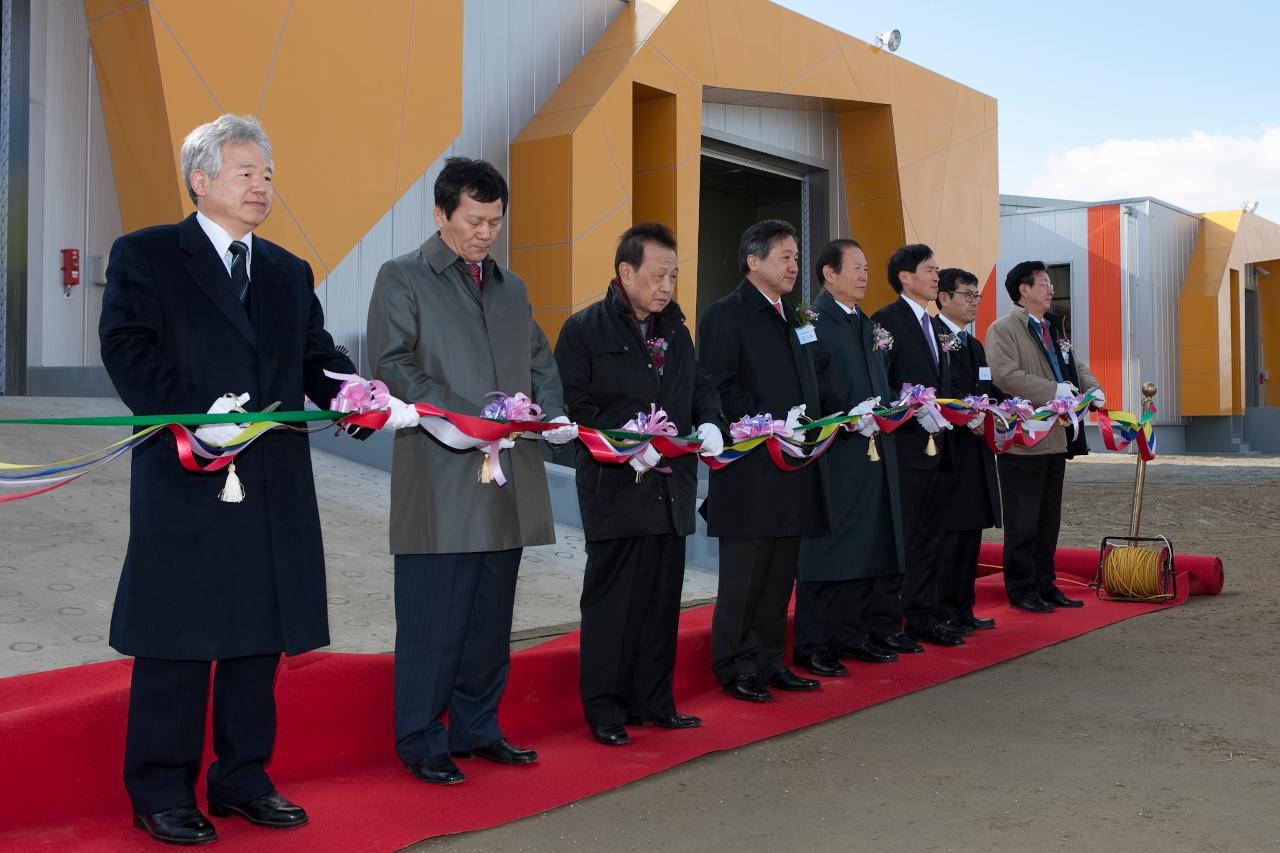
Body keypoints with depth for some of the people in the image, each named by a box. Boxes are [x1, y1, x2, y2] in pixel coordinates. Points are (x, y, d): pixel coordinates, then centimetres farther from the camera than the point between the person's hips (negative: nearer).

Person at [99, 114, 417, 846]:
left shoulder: (290, 273, 17)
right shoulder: (145, 256, 1)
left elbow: (320, 362, 11)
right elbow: (129, 350, -10)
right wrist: (194, 415, -24)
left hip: (275, 487, 5)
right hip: (186, 483, -5)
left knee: (261, 636, 11)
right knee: (178, 640, 2)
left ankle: (243, 778, 24)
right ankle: (161, 792, 15)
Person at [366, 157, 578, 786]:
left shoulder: (511, 288, 19)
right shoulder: (401, 279, -1)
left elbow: (541, 361, 22)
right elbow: (393, 365, -10)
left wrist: (551, 414, 1)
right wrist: (467, 418, -19)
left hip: (508, 482, 6)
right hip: (440, 481, -6)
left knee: (491, 617, 13)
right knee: (433, 620, -2)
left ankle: (476, 729, 26)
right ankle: (421, 743, 11)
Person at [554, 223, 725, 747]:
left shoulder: (675, 329, 14)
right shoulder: (584, 329, -6)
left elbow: (701, 387, 19)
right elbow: (574, 407, -11)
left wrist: (709, 424, -2)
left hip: (671, 486, 6)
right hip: (617, 488, -6)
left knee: (663, 600, 12)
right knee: (612, 601, -1)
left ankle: (654, 701, 23)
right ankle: (605, 710, 10)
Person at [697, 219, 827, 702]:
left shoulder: (792, 317, 18)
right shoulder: (726, 315, -7)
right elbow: (718, 390, -15)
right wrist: (771, 423, -20)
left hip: (793, 469, 8)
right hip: (750, 470, -8)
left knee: (780, 575, 13)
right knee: (744, 577, 1)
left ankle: (770, 662, 23)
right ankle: (736, 668, 11)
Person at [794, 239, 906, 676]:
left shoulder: (865, 324, 18)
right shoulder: (814, 323, -9)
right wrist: (846, 421, -23)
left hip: (873, 453, 9)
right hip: (835, 455, -9)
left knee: (867, 550, 12)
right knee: (827, 550, -4)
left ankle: (851, 635, 22)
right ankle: (811, 647, 4)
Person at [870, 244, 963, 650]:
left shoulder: (936, 326, 18)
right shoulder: (886, 320, -9)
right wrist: (917, 414, -21)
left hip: (934, 446, 9)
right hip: (903, 448, -8)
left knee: (927, 537, 13)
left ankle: (924, 617, 22)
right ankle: (884, 623, 4)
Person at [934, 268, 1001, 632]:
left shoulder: (975, 345, 22)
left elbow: (986, 393, 19)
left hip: (976, 452, 9)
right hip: (948, 451, -9)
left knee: (970, 535, 12)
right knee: (948, 534, -6)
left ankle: (963, 611, 20)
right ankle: (942, 615, 1)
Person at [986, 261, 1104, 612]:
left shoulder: (1054, 328, 18)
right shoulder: (1003, 329, -9)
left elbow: (1076, 365, 19)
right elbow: (1006, 375, -21)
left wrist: (1093, 388, -2)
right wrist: (1054, 390, -22)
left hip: (1056, 439, 8)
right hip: (1023, 440, -8)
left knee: (1049, 520, 14)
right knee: (1023, 522, -1)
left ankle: (1044, 584, 23)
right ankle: (1021, 590, 8)